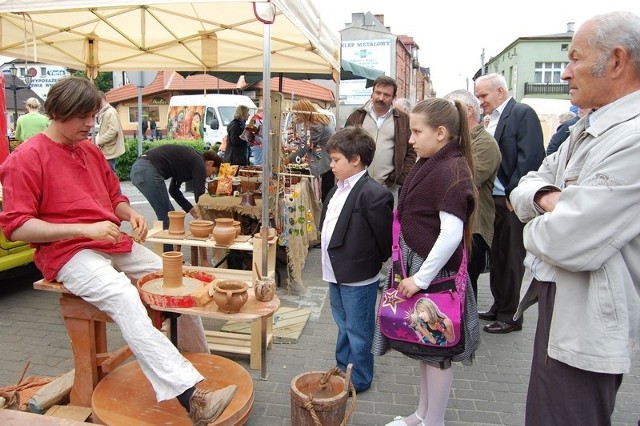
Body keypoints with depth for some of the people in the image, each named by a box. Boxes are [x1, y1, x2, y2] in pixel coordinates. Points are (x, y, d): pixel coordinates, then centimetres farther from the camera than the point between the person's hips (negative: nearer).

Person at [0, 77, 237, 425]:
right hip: (68, 252, -7)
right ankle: (190, 395, -41)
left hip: (113, 244, 8)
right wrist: (85, 229, -20)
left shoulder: (91, 150, 15)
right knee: (123, 297, -33)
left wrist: (130, 213, 0)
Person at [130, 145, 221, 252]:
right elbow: (200, 195, -6)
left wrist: (190, 208, 27)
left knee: (170, 214, 16)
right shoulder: (199, 163, -2)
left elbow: (174, 189, 30)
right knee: (166, 218, -2)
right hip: (148, 171, -10)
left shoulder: (189, 158, 25)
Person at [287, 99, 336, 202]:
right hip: (329, 163, 10)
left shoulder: (316, 126, -21)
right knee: (328, 196, 13)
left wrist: (287, 160, -12)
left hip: (330, 165, -10)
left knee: (326, 197, -4)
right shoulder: (320, 120, 8)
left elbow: (306, 147, -17)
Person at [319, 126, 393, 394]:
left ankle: (359, 379, 27)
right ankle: (342, 369, 42)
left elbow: (385, 237, -17)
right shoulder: (338, 189, 7)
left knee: (358, 331, 10)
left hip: (358, 277, -9)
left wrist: (375, 262, -3)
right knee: (344, 326, 24)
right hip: (336, 272, 9)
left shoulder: (374, 194, -23)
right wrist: (332, 262, 13)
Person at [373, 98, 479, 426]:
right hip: (416, 264, 9)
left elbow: (451, 234, -25)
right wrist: (413, 272, 15)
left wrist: (421, 278, -21)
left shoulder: (451, 171, -19)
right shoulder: (429, 164, 8)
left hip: (434, 270, -9)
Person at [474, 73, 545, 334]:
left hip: (512, 202, -8)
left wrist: (513, 194, -17)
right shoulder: (492, 119, 14)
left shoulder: (523, 113, -8)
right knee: (496, 257, 15)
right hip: (493, 200, 8)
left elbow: (530, 157, -17)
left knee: (511, 260, 2)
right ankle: (499, 308, 29)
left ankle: (510, 316, 15)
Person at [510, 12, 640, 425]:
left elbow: (568, 241, -31)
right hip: (559, 299, 9)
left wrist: (536, 227, -8)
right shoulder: (588, 128, 9)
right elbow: (526, 185, 10)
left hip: (587, 318, -9)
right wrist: (546, 197, -13)